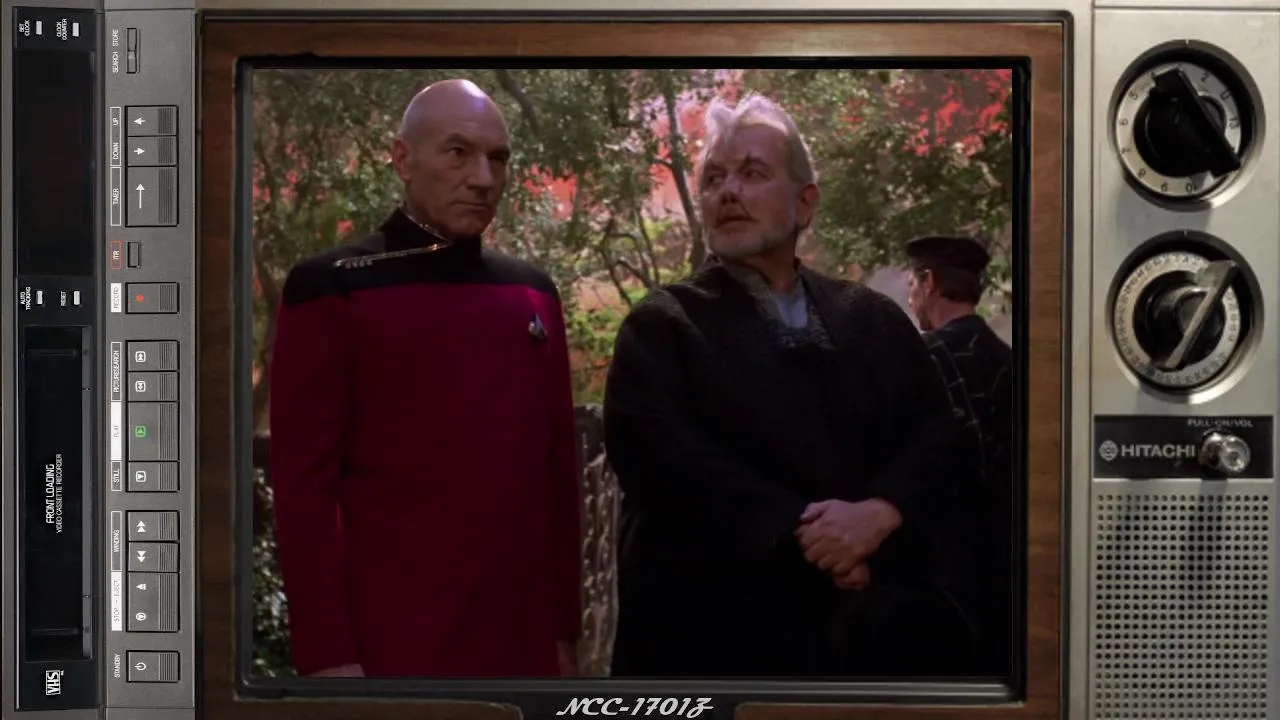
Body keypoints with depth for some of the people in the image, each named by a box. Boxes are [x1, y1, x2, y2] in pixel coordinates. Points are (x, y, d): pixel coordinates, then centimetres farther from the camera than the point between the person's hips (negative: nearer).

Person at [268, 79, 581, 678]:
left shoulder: (533, 293, 11)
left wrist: (563, 626, 11)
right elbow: (302, 483, -7)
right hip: (391, 646, -5)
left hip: (524, 643, 5)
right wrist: (326, 653, -12)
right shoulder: (332, 289, -4)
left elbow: (557, 467, 14)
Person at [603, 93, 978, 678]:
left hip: (871, 631, 4)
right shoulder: (661, 327, 2)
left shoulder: (877, 323, 13)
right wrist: (798, 532, -19)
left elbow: (937, 436, 3)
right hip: (712, 634, -3)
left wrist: (880, 513, -18)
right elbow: (658, 451, -13)